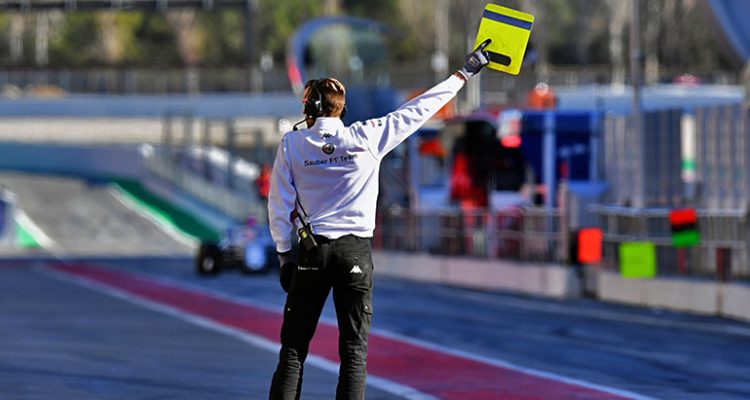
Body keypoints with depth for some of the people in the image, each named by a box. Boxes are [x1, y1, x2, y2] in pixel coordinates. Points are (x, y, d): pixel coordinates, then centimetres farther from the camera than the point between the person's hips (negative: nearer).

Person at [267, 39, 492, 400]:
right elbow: (418, 110, 4)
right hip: (357, 251, 0)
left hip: (311, 251, 0)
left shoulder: (291, 144, -2)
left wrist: (284, 255, 8)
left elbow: (279, 206, 0)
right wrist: (463, 74, 14)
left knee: (293, 348, 4)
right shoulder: (367, 137, -4)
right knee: (354, 350, 4)